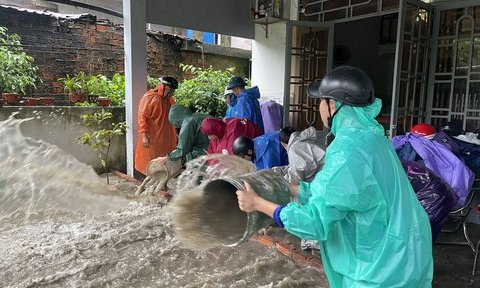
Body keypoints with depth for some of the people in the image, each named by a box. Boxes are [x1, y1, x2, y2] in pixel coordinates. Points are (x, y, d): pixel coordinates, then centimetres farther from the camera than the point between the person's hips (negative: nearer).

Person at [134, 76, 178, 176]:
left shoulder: (169, 98, 8)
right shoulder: (150, 99, -15)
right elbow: (142, 117, -16)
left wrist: (174, 133, 18)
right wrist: (144, 135, -22)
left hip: (167, 138, 7)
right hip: (153, 138, -7)